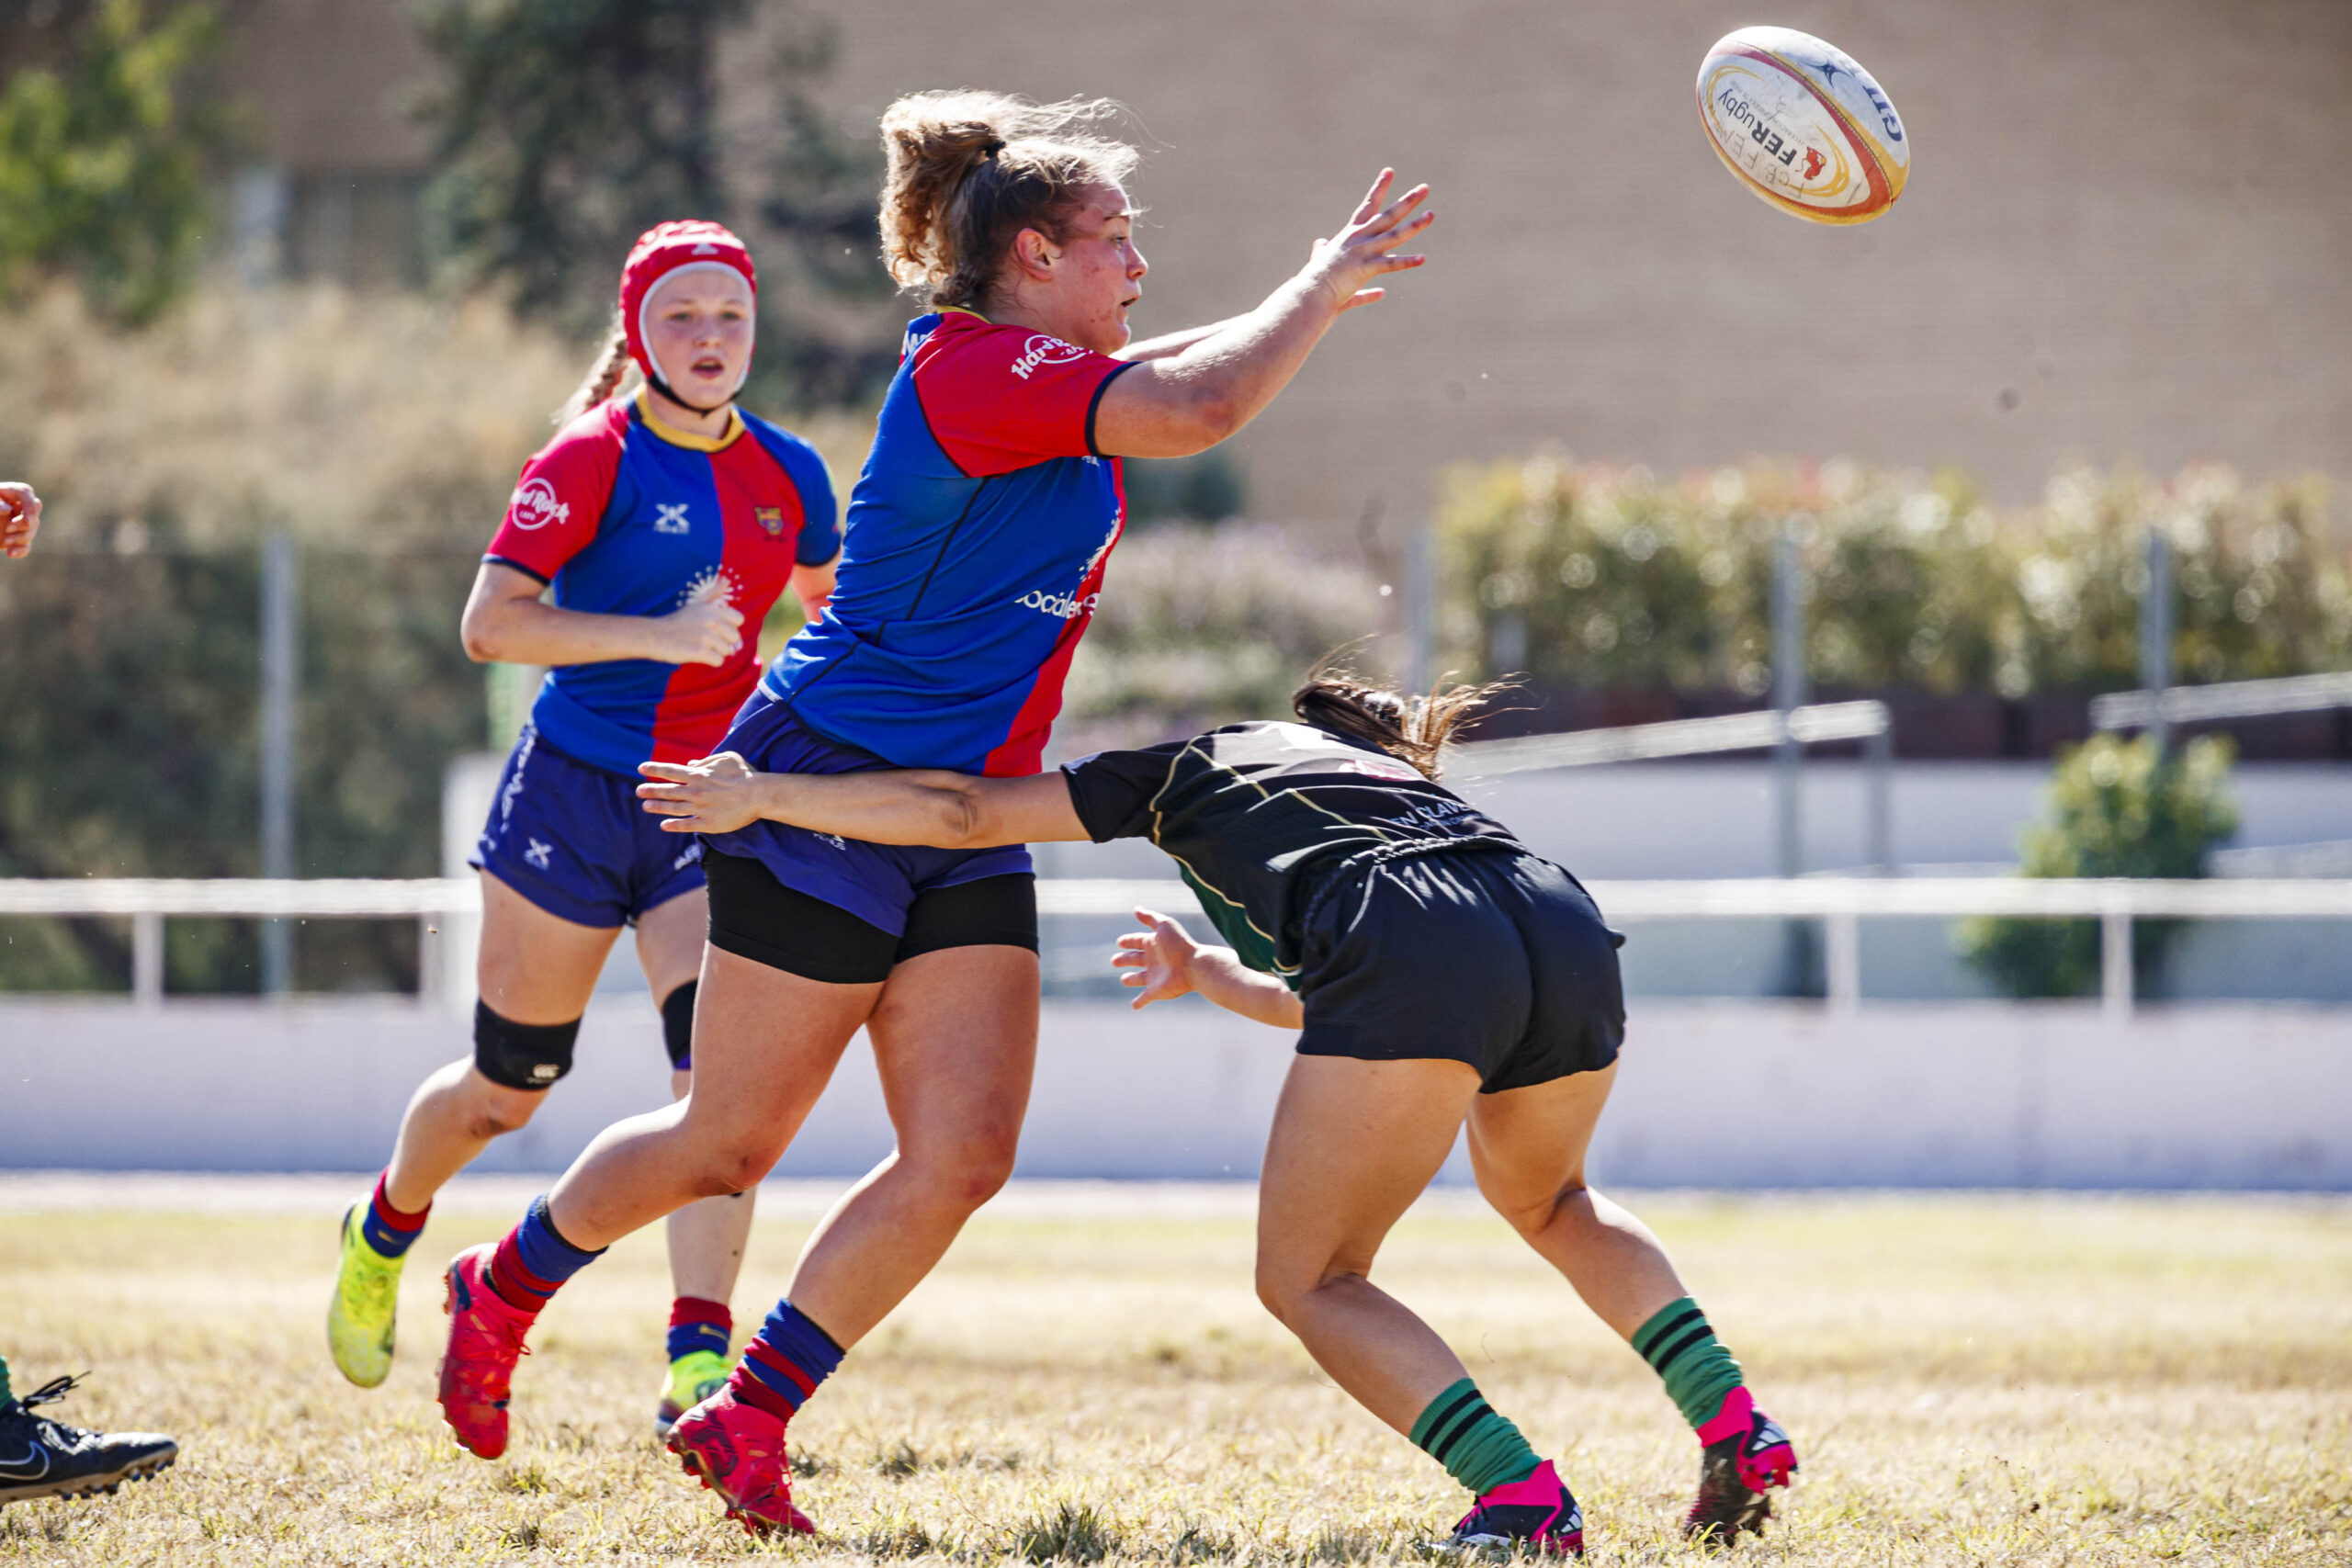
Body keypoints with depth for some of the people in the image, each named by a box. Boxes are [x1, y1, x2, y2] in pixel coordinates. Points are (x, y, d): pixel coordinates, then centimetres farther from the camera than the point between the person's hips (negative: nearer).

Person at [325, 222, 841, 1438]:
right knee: (506, 1088, 11)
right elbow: (490, 622, -21)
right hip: (573, 794, -3)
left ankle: (697, 1363, -22)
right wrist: (660, 633, -28)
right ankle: (382, 1234, 42)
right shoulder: (592, 460, -10)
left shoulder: (787, 476, 6)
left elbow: (827, 603, 27)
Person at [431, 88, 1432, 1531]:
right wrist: (1323, 287, -14)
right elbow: (1198, 408, -28)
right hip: (829, 797, -9)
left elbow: (1175, 377, 33)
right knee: (728, 1148, 3)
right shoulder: (976, 371, -18)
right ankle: (503, 1291, 29)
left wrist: (1326, 294, 20)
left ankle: (748, 1421, 5)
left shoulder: (1025, 375, 11)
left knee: (964, 1159, -4)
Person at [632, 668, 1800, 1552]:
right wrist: (1210, 975, 64)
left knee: (1308, 1281, 9)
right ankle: (1736, 1431, 18)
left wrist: (758, 797, 35)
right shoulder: (1406, 780, 42)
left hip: (1413, 962, -6)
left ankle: (1524, 1498, -10)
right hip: (1569, 932, 6)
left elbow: (961, 814, 27)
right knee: (1545, 1200, 34)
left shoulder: (1196, 767, 30)